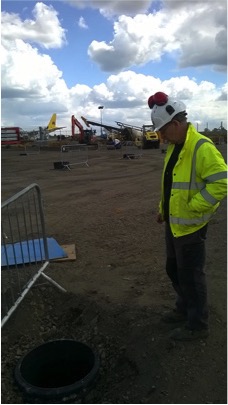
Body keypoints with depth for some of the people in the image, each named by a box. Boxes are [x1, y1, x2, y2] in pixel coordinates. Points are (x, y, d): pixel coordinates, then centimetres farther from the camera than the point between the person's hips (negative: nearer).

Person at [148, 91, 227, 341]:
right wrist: (163, 209, 15)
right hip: (174, 222, 9)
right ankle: (184, 309, 43)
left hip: (190, 225, -9)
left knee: (190, 275, 5)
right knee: (174, 269, 21)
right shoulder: (174, 147, 8)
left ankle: (197, 325, 26)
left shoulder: (202, 148, -21)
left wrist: (192, 207, -22)